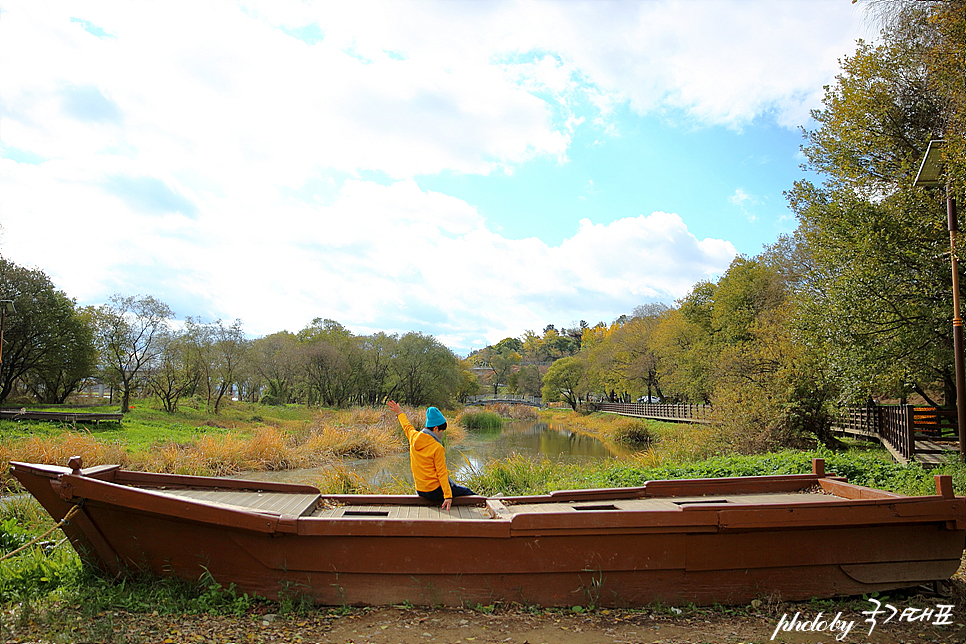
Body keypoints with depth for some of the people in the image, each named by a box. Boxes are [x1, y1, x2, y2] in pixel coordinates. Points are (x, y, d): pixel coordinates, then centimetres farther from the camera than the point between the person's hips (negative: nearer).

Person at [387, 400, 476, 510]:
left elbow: (407, 426, 22)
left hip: (420, 490, 8)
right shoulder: (437, 447, -18)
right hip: (435, 491, -8)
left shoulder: (414, 437, 0)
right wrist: (448, 496, -18)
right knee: (467, 492, 3)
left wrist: (400, 413, 41)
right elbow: (442, 473, -20)